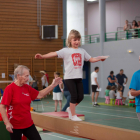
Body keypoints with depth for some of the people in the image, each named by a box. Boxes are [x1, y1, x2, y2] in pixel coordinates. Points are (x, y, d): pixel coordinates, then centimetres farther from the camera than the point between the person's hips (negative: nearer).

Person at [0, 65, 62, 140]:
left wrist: (53, 85, 7)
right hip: (15, 126, -6)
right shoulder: (10, 88, -14)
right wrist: (7, 123, -20)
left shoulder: (27, 87, 4)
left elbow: (39, 95, 13)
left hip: (28, 124, 6)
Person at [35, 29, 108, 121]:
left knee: (80, 96, 3)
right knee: (74, 95, -7)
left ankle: (70, 109, 27)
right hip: (69, 77, -5)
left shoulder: (82, 51, 12)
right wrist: (42, 56, -27)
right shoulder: (66, 51, -4)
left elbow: (91, 59, 16)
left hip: (79, 77, 5)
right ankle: (73, 115, 6)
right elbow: (54, 54, -15)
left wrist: (100, 58, 0)